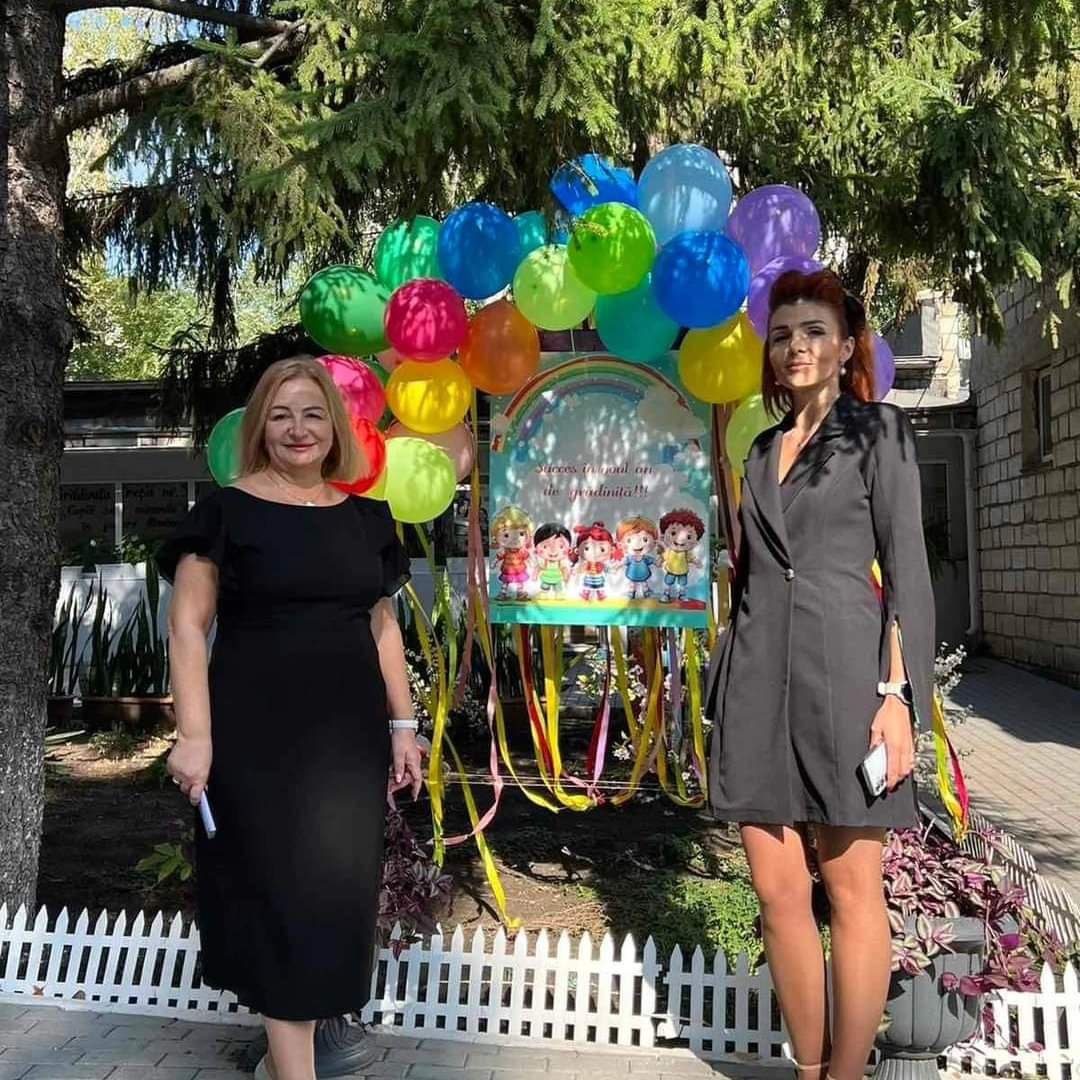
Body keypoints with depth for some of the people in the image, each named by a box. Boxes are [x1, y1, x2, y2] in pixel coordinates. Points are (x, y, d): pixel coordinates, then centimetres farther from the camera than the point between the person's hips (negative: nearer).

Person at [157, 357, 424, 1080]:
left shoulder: (367, 517, 9)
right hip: (257, 733, -4)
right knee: (281, 890, 0)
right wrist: (195, 734, -13)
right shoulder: (226, 511, -3)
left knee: (340, 889, 10)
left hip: (348, 732, 5)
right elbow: (188, 626, -6)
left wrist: (403, 725, 10)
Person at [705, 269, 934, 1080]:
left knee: (851, 891, 2)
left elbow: (908, 571, -3)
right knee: (778, 893, 6)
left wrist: (898, 694, -12)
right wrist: (726, 688, 15)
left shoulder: (878, 433, 4)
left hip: (841, 676, -5)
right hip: (759, 681, 5)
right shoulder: (764, 449, 18)